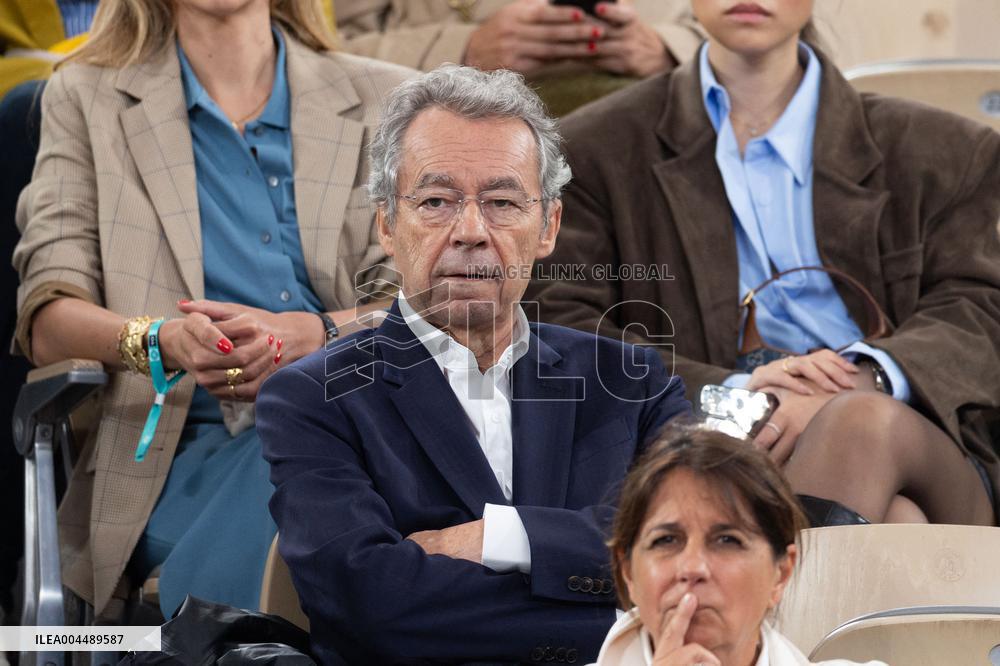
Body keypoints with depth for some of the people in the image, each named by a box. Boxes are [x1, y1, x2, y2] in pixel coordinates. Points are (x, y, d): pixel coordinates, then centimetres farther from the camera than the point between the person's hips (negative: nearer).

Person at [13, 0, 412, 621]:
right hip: (197, 446, -1)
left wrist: (310, 333, -17)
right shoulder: (85, 99, 15)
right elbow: (46, 324, 4)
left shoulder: (382, 99, 18)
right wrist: (162, 342, -19)